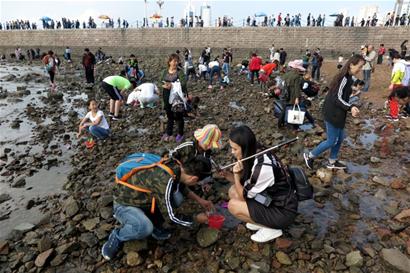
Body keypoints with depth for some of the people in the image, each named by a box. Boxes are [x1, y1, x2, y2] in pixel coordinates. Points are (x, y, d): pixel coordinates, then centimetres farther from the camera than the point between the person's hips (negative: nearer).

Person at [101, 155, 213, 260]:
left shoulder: (176, 167, -13)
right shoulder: (164, 181, -37)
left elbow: (180, 185, 13)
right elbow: (170, 217, -25)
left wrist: (199, 199, 11)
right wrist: (196, 219, -11)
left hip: (141, 199, 7)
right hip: (124, 204, -7)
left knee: (177, 198, -11)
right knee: (145, 228, -34)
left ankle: (153, 225, 9)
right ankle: (117, 236, -3)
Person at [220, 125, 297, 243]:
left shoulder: (263, 167, -32)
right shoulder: (258, 155, -6)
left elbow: (245, 196, -17)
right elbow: (246, 185, 5)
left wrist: (236, 174, -19)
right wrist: (228, 175, -9)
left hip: (283, 212, -8)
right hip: (274, 200, 9)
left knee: (233, 205, -14)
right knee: (233, 191, 3)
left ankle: (271, 228, 1)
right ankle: (263, 220, 11)